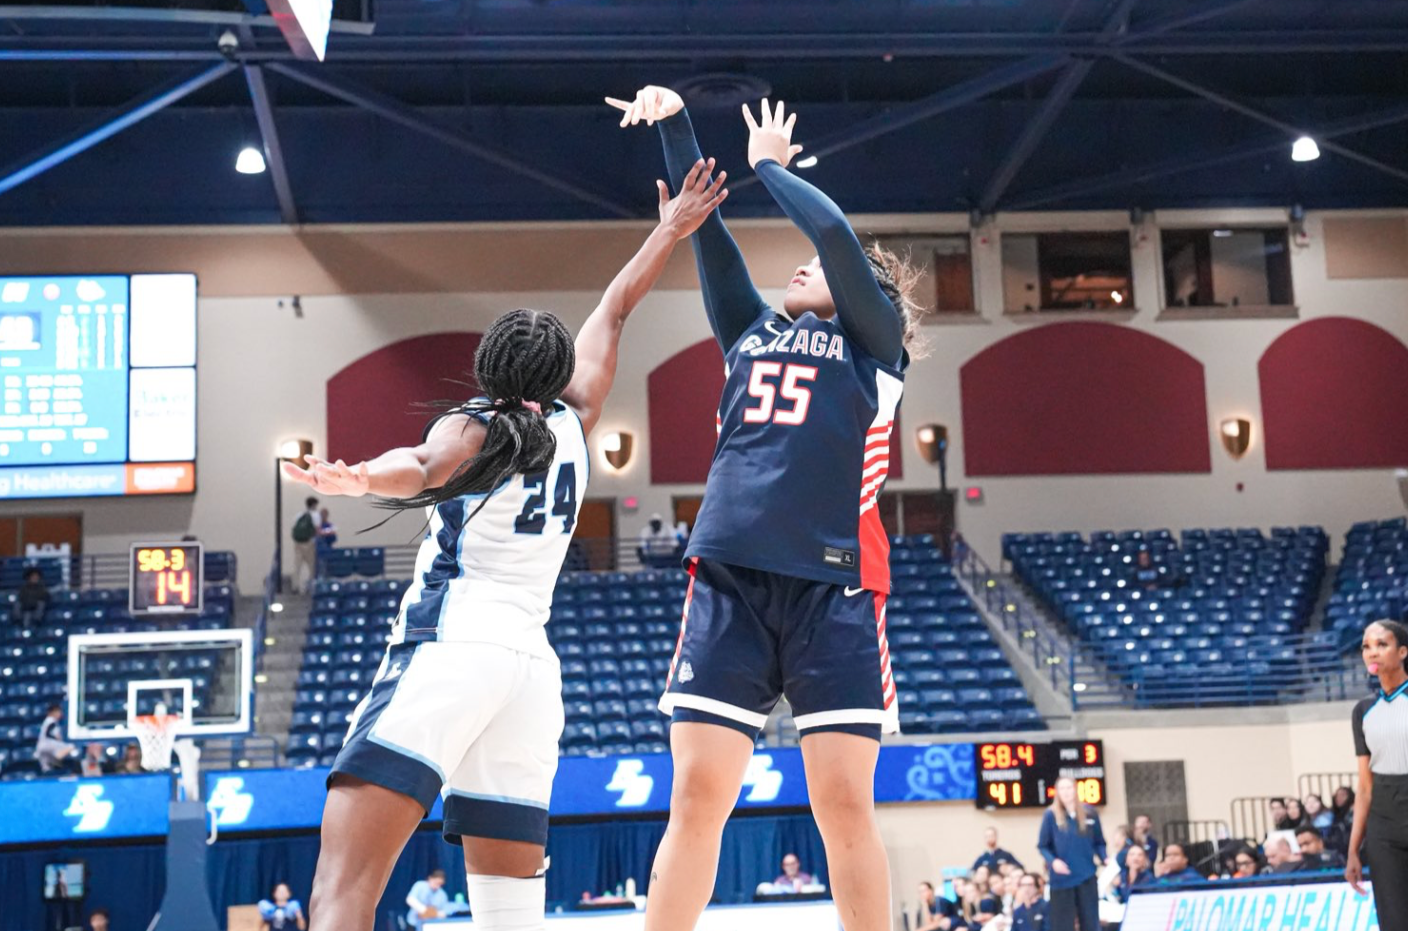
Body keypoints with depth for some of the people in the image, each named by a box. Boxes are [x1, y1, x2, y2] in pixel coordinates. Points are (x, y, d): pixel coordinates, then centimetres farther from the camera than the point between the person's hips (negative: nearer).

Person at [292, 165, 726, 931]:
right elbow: (613, 315, 33)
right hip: (531, 664, 6)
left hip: (449, 647, -6)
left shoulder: (470, 428, 5)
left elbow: (422, 469, -20)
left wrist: (355, 480, -39)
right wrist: (669, 233, 44)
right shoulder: (571, 425, 18)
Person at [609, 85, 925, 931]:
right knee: (697, 799, -3)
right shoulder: (753, 331, 22)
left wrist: (770, 163, 13)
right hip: (728, 579, 3)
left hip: (833, 586, -3)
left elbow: (835, 232, -2)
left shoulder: (873, 341, 11)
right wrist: (676, 125, 12)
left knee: (846, 805, -4)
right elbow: (706, 230, 19)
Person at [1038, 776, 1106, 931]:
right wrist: (1052, 861, -17)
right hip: (1062, 878, -2)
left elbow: (1099, 842, 12)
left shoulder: (1089, 813, 3)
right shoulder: (1051, 815, -4)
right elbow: (1042, 846, 1)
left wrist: (1105, 859, -6)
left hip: (1086, 875, 2)